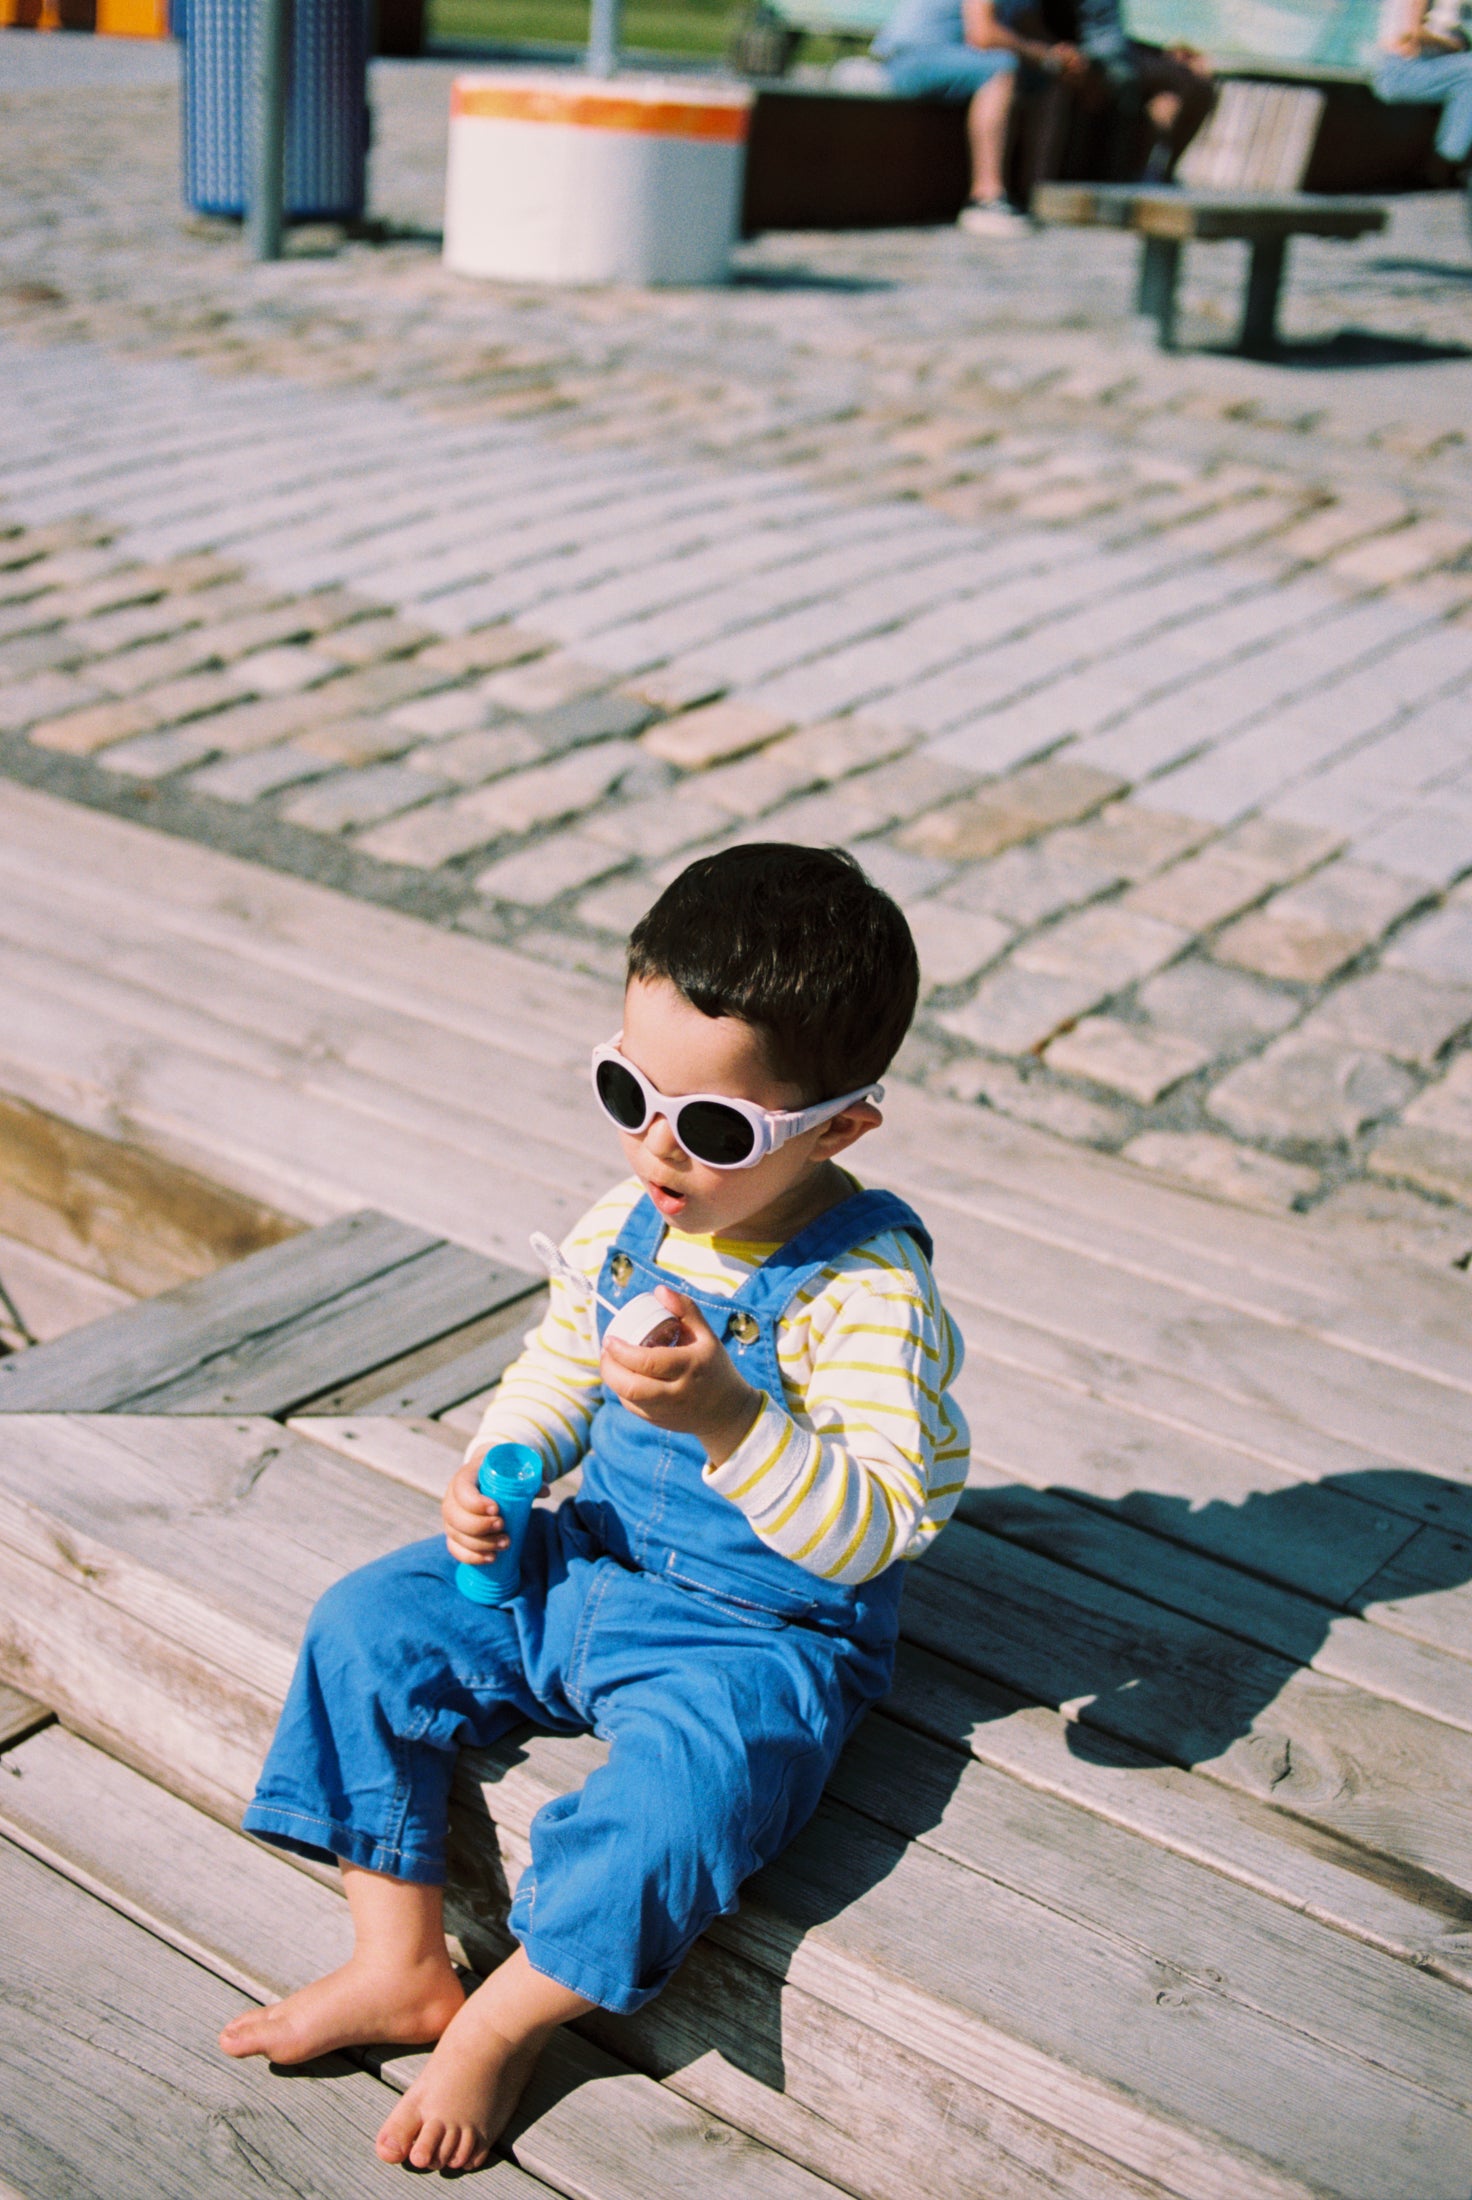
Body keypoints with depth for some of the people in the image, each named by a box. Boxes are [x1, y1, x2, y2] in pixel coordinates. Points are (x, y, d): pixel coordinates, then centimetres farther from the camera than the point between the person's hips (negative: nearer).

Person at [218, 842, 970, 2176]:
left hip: (763, 1637, -7)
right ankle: (400, 1963, 2)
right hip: (589, 1566, 7)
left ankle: (498, 2026, -8)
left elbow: (874, 1527, -29)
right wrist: (496, 1474, -5)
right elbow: (559, 1368, 14)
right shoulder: (629, 1220, -4)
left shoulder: (870, 1292, -25)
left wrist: (725, 1418, -43)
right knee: (368, 1623, 1)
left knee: (680, 1788, -32)